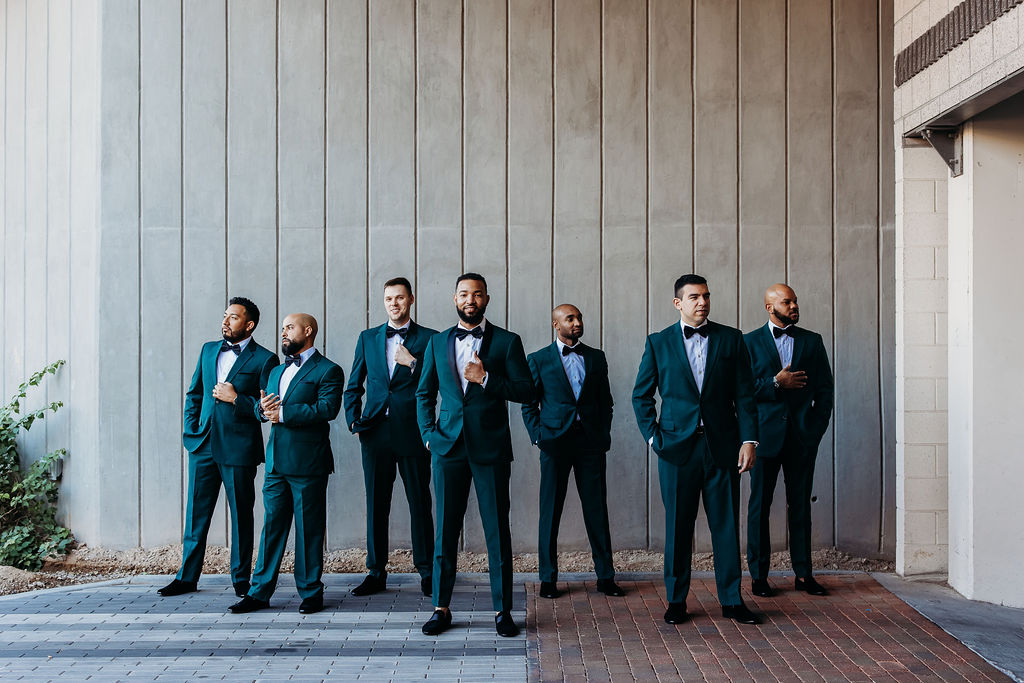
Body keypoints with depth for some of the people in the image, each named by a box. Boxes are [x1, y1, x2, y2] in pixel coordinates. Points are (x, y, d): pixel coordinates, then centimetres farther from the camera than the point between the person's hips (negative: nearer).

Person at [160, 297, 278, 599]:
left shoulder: (264, 359, -4)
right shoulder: (209, 350, 13)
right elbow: (194, 393, 18)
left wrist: (236, 399, -16)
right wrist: (191, 430, 8)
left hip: (239, 448, -5)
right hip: (203, 444, 5)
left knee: (241, 515, 5)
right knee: (196, 512, 9)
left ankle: (241, 580, 17)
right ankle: (187, 576, 20)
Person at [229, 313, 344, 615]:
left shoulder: (327, 370, -3)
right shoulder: (277, 371, 22)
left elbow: (327, 408, -17)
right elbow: (260, 407, 19)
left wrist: (282, 414, -15)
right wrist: (263, 407, -6)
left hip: (307, 463, -6)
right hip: (276, 461, 7)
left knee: (309, 528, 2)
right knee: (272, 525, 9)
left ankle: (311, 593, 12)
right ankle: (260, 592, 15)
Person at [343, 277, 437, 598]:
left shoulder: (429, 339, 3)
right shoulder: (368, 338, 13)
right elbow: (353, 386, 16)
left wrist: (413, 363, -14)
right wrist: (354, 420, 4)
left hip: (413, 433, -3)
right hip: (376, 432, 3)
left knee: (419, 503, 3)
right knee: (376, 504, 7)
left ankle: (426, 571, 14)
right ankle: (376, 573, 17)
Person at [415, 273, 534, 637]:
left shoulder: (506, 341, 4)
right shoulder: (437, 343, 12)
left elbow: (525, 390, -1)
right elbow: (424, 393, 16)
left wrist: (486, 379, -13)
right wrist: (429, 435, 3)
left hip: (491, 449, -2)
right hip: (448, 447, 2)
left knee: (497, 531, 1)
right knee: (445, 531, 6)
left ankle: (503, 610, 12)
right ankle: (441, 608, 17)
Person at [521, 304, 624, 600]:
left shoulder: (596, 357, 12)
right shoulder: (538, 360, 5)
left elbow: (605, 400, 14)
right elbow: (529, 404, 5)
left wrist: (604, 435, 5)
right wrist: (538, 437, -5)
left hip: (591, 442, 2)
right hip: (555, 442, -2)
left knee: (597, 509, 5)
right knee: (550, 511, 3)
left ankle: (605, 576, 14)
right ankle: (548, 579, 12)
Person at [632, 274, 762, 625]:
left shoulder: (731, 339, 7)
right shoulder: (658, 342, 5)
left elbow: (744, 395, 4)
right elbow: (641, 396, 9)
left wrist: (748, 439, -4)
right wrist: (653, 436, -2)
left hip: (722, 445, 1)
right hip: (677, 446, -1)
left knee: (727, 524, 5)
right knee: (678, 526, 5)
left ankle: (732, 599, 17)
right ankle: (676, 600, 18)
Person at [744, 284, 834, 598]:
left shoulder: (812, 341, 11)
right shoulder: (750, 342, 4)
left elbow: (825, 388, 10)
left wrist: (817, 427, 0)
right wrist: (776, 383, -14)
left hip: (803, 436, 2)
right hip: (766, 434, -2)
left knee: (800, 505, 7)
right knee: (760, 505, 2)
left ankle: (803, 573, 16)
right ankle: (759, 575, 11)